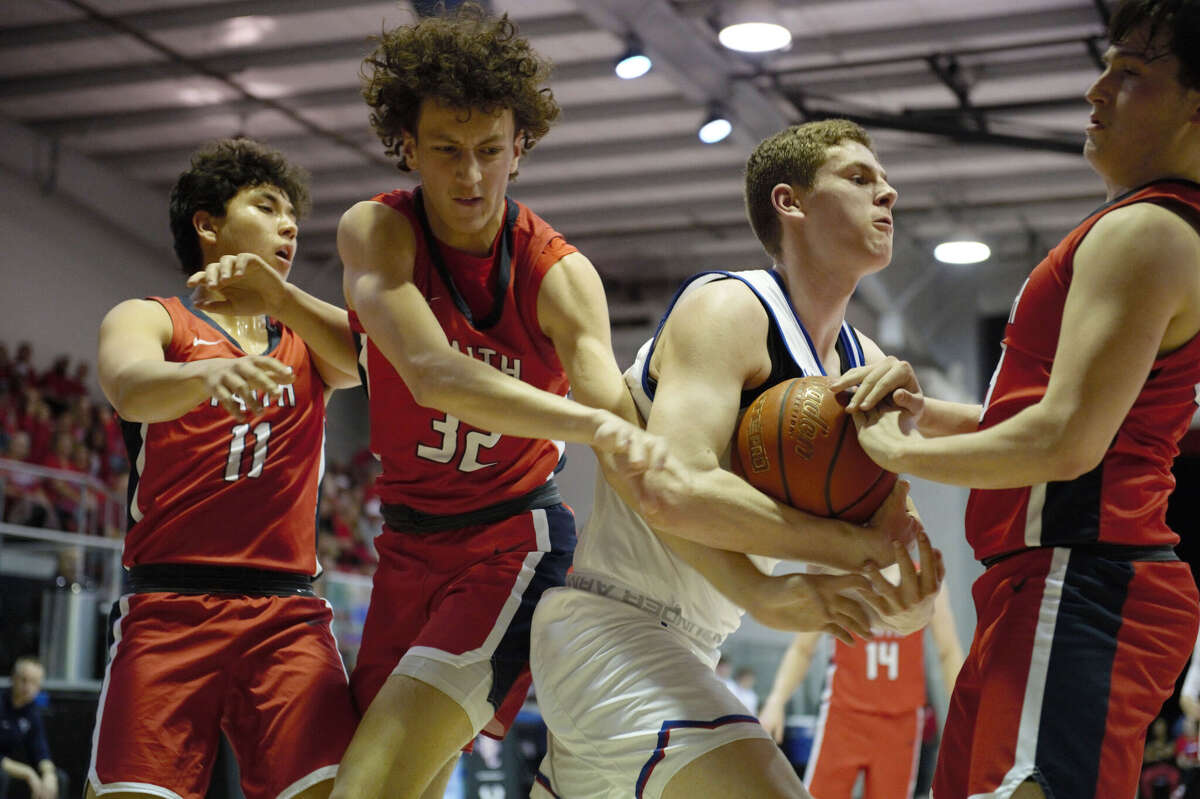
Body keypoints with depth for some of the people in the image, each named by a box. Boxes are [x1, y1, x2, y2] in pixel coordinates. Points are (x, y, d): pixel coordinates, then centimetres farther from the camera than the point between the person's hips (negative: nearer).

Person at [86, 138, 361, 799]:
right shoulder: (147, 319, 10)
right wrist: (209, 373, -37)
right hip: (169, 607, -2)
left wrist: (278, 296, -19)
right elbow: (132, 389, -14)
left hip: (288, 615, 2)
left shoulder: (306, 337, 21)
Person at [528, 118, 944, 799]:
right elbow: (673, 489, -31)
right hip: (611, 628, -10)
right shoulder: (728, 310, -13)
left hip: (683, 651, 10)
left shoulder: (864, 364, 9)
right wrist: (863, 545, -24)